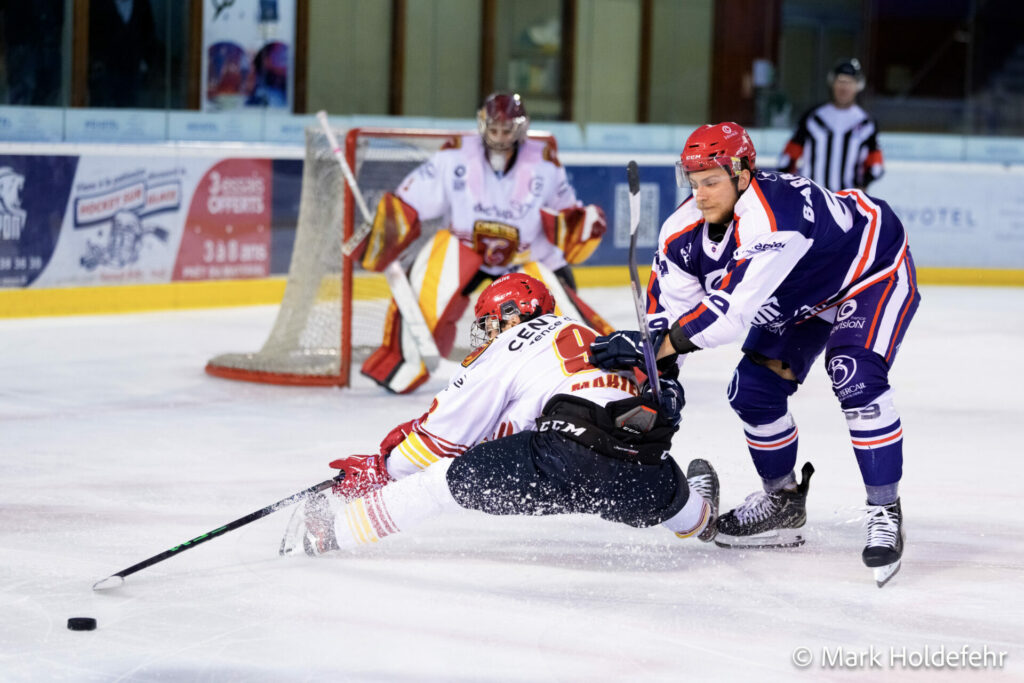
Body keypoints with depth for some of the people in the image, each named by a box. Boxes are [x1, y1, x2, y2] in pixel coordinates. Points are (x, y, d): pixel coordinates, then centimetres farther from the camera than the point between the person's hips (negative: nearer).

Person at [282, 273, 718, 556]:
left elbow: (445, 434, 18)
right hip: (639, 472, 5)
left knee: (448, 478, 5)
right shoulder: (589, 339, 35)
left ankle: (332, 529, 5)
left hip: (572, 449, -5)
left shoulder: (507, 350, 16)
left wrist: (379, 469, 31)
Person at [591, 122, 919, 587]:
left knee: (856, 381, -27)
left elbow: (734, 307, -47)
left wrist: (654, 346, -45)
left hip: (873, 273, -8)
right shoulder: (686, 229, -17)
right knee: (753, 389, 2)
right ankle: (782, 502, 24)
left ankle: (885, 513, -15)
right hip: (802, 293, 8)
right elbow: (669, 303, -10)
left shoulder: (774, 217, -43)